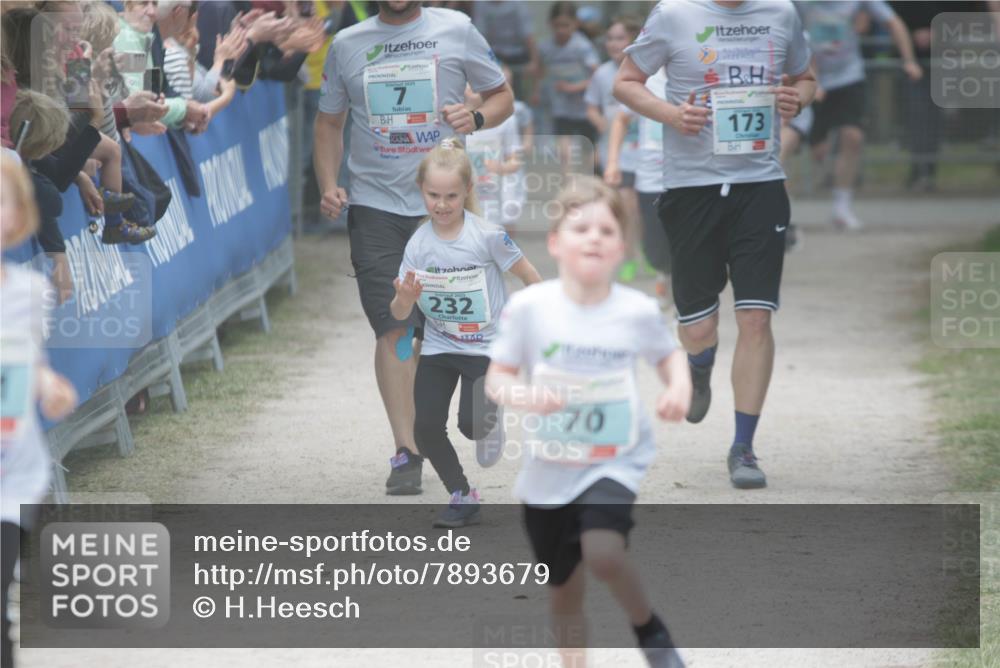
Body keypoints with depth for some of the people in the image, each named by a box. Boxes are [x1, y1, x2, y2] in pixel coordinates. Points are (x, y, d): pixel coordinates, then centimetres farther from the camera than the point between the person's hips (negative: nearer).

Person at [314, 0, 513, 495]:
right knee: (392, 326, -9)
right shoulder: (347, 45, 9)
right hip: (374, 207, 0)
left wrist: (475, 119, -11)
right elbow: (329, 122, 17)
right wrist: (328, 185, 2)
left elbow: (502, 97, 12)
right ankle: (405, 451, -9)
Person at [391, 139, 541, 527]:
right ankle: (462, 498, 13)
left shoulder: (488, 236, -19)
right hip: (438, 347, 3)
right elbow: (399, 315, -10)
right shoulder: (418, 244, -11)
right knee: (426, 429, -7)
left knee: (470, 425, -17)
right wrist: (404, 299, -33)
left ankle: (489, 423, 21)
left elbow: (529, 276, -6)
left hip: (486, 347, -3)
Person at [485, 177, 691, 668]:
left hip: (615, 462, -2)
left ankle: (649, 627, -1)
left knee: (602, 552, -29)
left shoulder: (638, 311, -9)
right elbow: (496, 378, -4)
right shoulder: (529, 307, -12)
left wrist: (679, 388, -9)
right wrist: (526, 397, -25)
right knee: (564, 592, 13)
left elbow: (669, 354, 12)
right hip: (548, 470, 2)